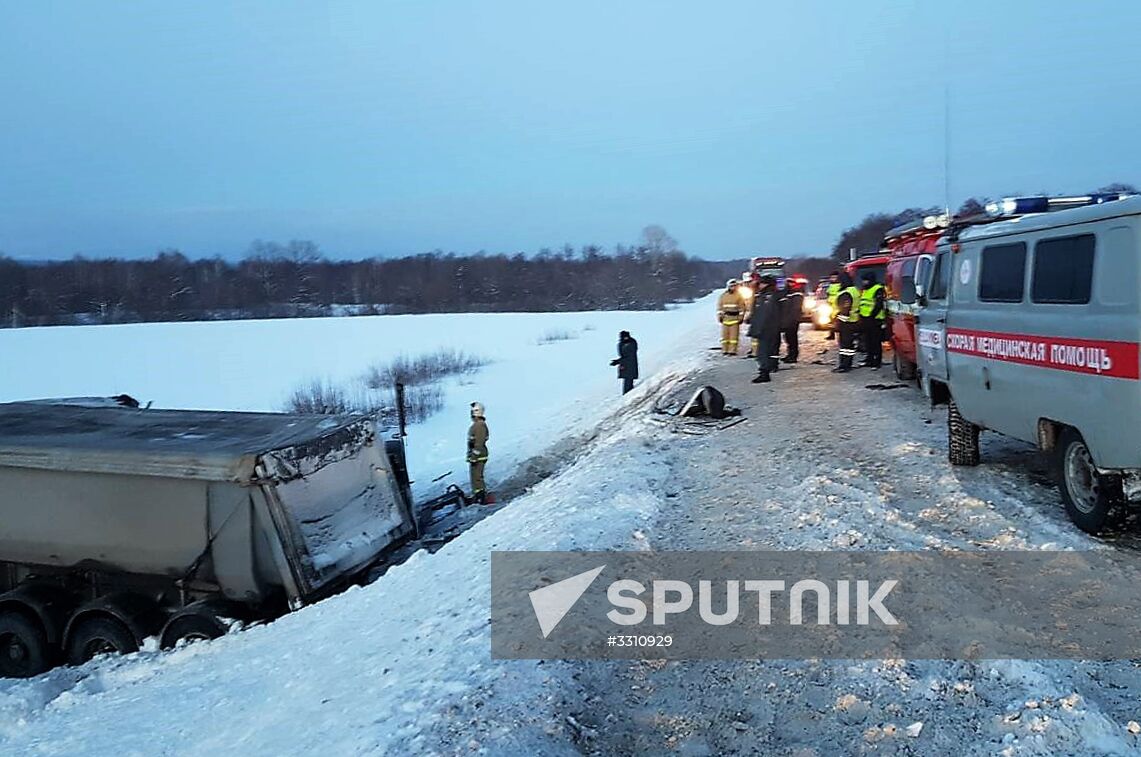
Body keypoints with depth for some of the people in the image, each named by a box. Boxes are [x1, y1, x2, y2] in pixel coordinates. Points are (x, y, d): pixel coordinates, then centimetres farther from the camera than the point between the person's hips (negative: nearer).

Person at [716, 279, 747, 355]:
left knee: (734, 335, -5)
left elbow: (742, 307, 1)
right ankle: (724, 350, 8)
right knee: (725, 334, 3)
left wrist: (741, 317, -4)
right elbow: (719, 306, 10)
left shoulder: (739, 296, 2)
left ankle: (732, 350, -2)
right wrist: (720, 316, 2)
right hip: (725, 317, 2)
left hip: (735, 318, -2)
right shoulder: (723, 295, 8)